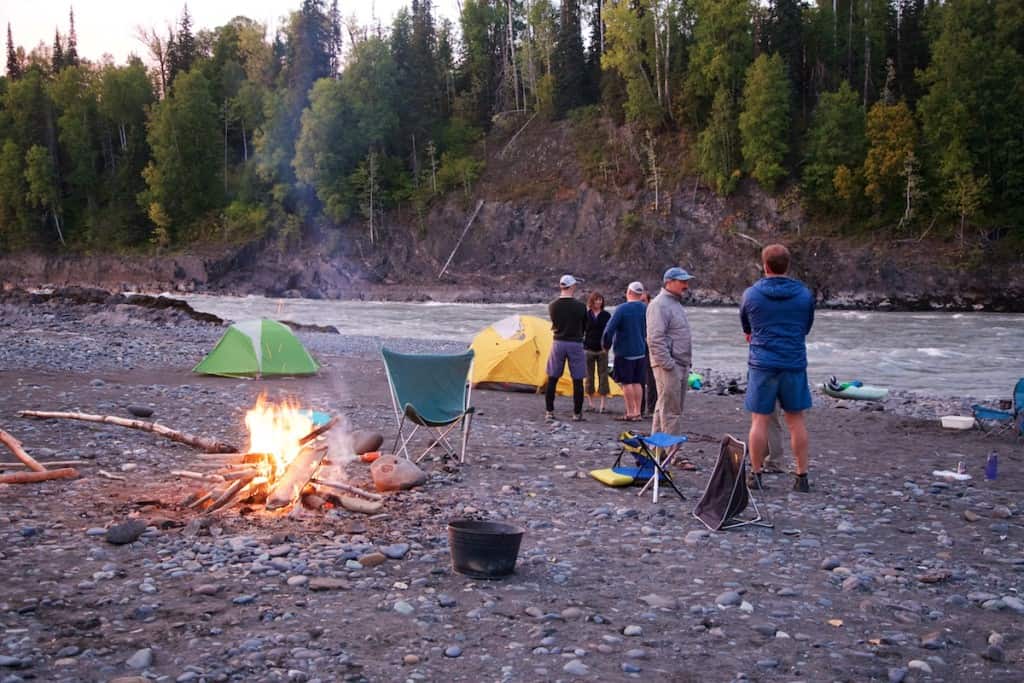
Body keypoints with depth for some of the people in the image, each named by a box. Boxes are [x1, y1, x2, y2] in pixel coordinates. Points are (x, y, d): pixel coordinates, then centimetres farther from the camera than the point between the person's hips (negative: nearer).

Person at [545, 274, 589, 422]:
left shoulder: (552, 306, -3)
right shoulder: (580, 306, -9)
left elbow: (554, 324, 7)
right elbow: (584, 327, 3)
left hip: (558, 343, 2)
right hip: (575, 344, -2)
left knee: (552, 379, 9)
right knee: (577, 381, 5)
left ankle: (549, 412, 10)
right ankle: (577, 414, 8)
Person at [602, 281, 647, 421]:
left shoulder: (622, 308, -14)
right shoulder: (646, 309, 2)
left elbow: (609, 329, -18)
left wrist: (606, 345, -4)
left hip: (624, 352, -6)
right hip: (641, 351, 6)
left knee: (626, 383, 2)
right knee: (637, 382, 12)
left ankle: (630, 413, 4)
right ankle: (637, 412, 16)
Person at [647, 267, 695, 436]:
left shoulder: (676, 303, 19)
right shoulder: (660, 305, -13)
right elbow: (655, 339, -21)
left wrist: (686, 363, 21)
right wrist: (668, 364, -22)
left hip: (681, 365, 10)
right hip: (668, 366, -10)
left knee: (663, 408, 15)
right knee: (671, 411, -8)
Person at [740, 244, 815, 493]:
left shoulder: (751, 294, -2)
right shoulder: (805, 294, 1)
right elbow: (807, 328, 14)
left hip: (762, 363, -1)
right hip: (794, 364, 2)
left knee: (759, 420, 4)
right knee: (796, 421, 9)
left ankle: (756, 475, 9)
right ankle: (802, 477, 13)